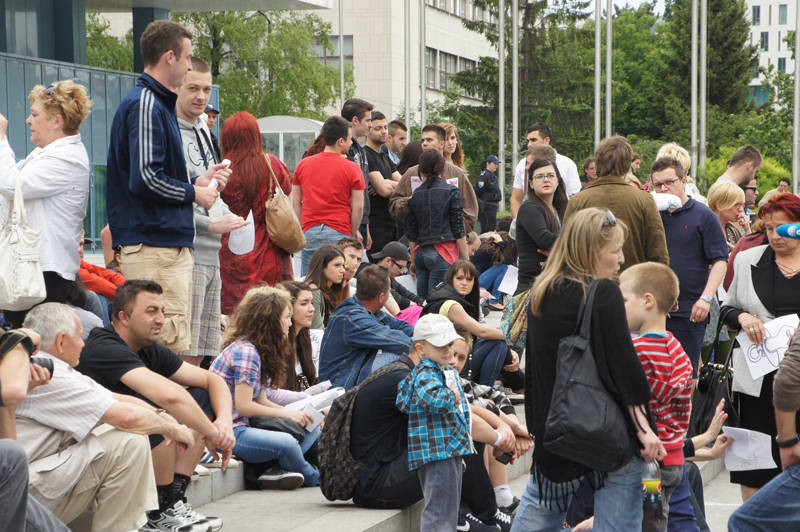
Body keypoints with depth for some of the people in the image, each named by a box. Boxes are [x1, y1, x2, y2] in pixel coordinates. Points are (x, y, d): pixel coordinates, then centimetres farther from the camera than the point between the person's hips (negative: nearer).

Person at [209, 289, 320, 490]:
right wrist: (287, 413, -8)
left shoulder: (259, 352, 16)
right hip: (228, 432, -11)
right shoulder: (245, 351, -15)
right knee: (286, 442, -31)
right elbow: (244, 406, -18)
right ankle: (314, 479, -1)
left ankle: (276, 471, -16)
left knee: (312, 429, 7)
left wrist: (297, 413, -1)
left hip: (243, 426, 11)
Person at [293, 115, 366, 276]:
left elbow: (295, 203, 11)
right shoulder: (351, 168, -3)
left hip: (309, 233, 3)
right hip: (339, 233, -3)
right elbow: (358, 207, -4)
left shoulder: (303, 165, 9)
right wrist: (353, 234, 8)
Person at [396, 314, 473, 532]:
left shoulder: (448, 371, 17)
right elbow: (433, 397, -35)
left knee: (450, 511, 19)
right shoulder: (425, 374, -15)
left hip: (451, 449, 10)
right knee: (439, 510, -10)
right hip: (436, 451, -10)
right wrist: (453, 396, -19)